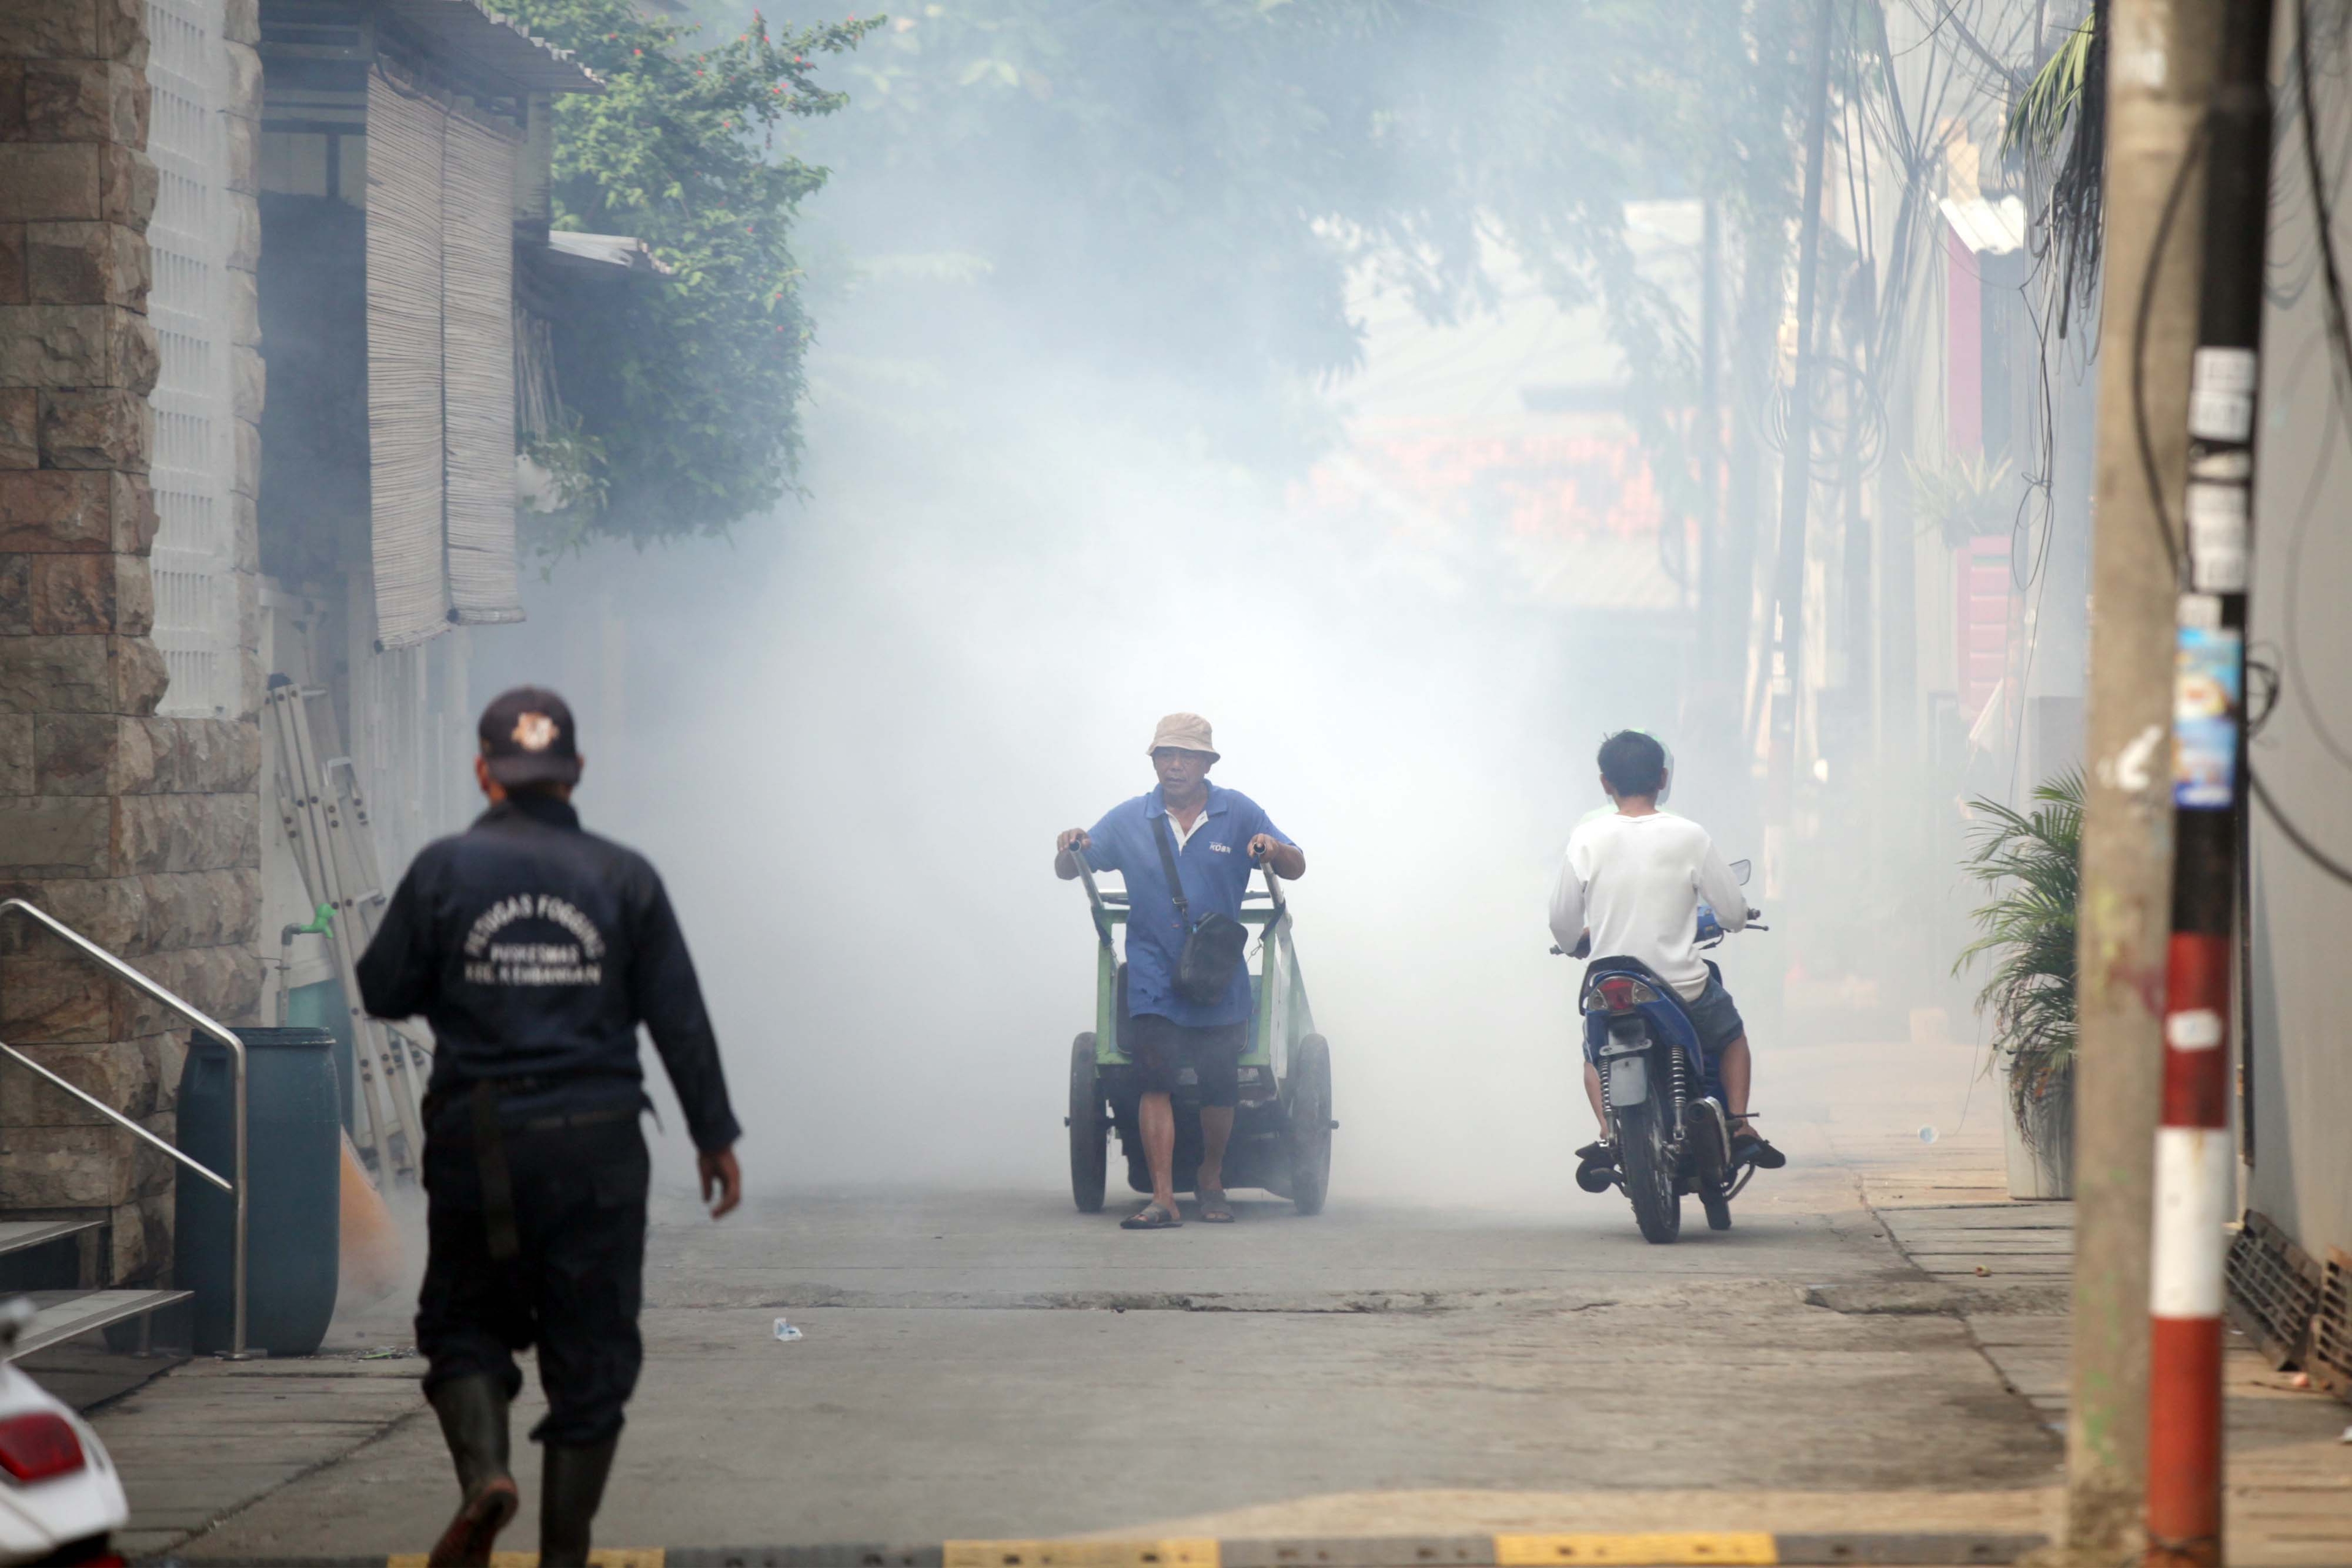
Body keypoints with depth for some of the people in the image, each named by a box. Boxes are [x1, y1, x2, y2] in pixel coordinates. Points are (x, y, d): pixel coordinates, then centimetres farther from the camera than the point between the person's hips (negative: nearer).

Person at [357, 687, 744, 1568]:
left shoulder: (445, 871, -3)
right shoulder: (622, 879, 1)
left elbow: (382, 992, 2)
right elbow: (680, 1018, 2)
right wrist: (714, 1136, 9)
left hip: (476, 1139, 0)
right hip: (596, 1138, 0)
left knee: (465, 1325, 14)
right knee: (590, 1349, 7)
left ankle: (483, 1472, -14)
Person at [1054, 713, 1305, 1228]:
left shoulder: (1238, 814, 3)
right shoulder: (1129, 819, 5)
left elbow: (1296, 868, 2)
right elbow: (1068, 871, 10)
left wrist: (1275, 850, -22)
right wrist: (1071, 850, -15)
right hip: (1153, 979, -1)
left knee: (1219, 1089, 7)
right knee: (1155, 1083, -14)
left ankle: (1211, 1179, 32)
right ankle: (1162, 1199, -16)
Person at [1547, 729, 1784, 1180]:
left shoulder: (1587, 838, -7)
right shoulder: (1689, 837, -9)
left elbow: (1563, 923, -1)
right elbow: (1735, 914, -2)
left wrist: (1577, 941, 23)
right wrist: (1720, 919, 23)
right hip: (1683, 988, 0)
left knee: (1595, 1054, 30)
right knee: (1731, 1036, 30)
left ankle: (1609, 1133, 6)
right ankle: (1740, 1128, 13)